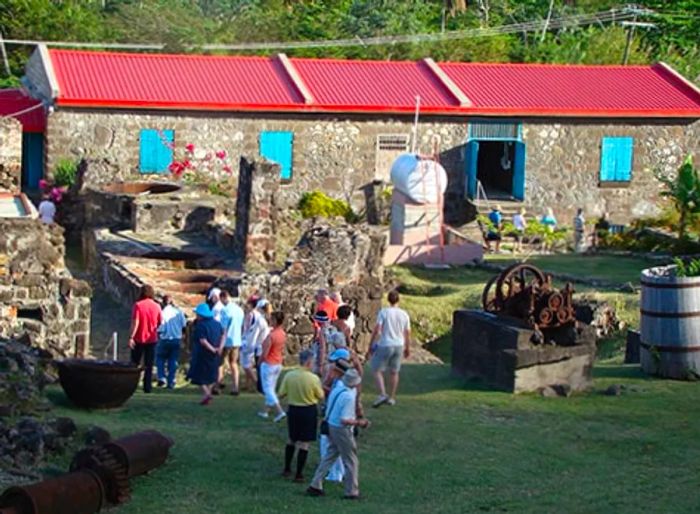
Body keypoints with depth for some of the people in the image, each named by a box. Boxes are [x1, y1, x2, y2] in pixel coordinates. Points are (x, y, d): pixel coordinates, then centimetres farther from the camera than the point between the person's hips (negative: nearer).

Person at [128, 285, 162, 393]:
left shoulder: (138, 305, -11)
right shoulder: (156, 306, -2)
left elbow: (135, 323, -16)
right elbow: (160, 322, 7)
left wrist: (131, 337, -15)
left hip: (139, 339, -2)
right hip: (152, 339, 2)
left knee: (134, 364, 12)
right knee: (149, 365, 7)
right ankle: (147, 387, 2)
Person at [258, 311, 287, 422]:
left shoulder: (271, 335, -26)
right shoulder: (283, 334, -1)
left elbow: (264, 354, -22)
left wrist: (259, 361, -4)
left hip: (268, 365, -8)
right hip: (278, 364, 8)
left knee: (268, 389, -1)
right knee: (271, 388, 18)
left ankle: (279, 411, -12)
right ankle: (266, 410, 28)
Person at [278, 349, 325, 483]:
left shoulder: (289, 376, -9)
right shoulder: (313, 378, -18)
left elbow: (281, 394, -3)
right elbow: (321, 397, -7)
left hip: (293, 410, 4)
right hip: (308, 411, -4)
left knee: (291, 440, 23)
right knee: (304, 444, 5)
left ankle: (287, 469, 31)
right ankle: (299, 474, 7)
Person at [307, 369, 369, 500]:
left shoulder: (337, 389, 0)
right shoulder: (349, 397, -26)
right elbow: (344, 420, -27)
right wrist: (359, 423, -14)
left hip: (331, 426, 8)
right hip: (342, 430, -8)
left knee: (330, 456, 18)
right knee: (351, 461, 7)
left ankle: (315, 485, 18)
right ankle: (352, 492, 15)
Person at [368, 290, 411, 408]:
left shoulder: (384, 312, -10)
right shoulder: (404, 314, 2)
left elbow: (377, 329, -13)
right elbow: (407, 333, 7)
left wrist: (371, 344, -5)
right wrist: (408, 348, 19)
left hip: (385, 345, -4)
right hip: (399, 345, 4)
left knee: (377, 370, 4)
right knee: (394, 372, 15)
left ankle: (382, 394, -13)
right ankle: (392, 397, 20)